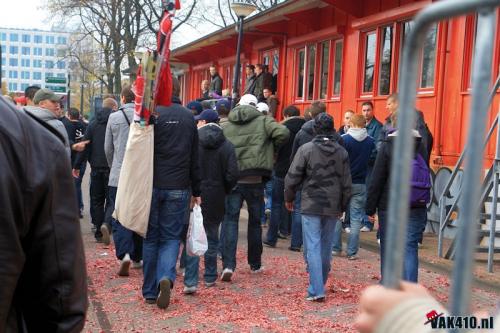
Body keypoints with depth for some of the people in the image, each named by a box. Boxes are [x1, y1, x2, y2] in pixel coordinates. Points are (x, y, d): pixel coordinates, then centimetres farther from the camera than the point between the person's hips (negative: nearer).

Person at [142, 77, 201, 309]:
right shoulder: (188, 117, 6)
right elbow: (194, 159, 9)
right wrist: (196, 191, 15)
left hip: (152, 186, -1)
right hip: (178, 189, 2)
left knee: (150, 237, 10)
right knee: (171, 237, 9)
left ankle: (150, 291, 15)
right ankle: (166, 277, -16)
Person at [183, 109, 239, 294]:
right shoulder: (227, 145, -4)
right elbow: (232, 175, -8)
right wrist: (223, 192, 10)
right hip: (215, 199, 2)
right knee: (212, 237, 16)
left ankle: (190, 281, -3)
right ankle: (210, 277, 27)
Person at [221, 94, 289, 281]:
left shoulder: (226, 126, 9)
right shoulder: (263, 121, 2)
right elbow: (282, 133, -13)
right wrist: (271, 149, 3)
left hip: (232, 178, 1)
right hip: (255, 179, -1)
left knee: (230, 220, 3)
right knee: (255, 221, 13)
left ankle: (228, 265, -11)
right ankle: (255, 264, 24)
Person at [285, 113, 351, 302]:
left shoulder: (306, 149, -8)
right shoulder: (342, 152, 4)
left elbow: (293, 178, -7)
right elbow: (346, 183, 8)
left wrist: (289, 198, 9)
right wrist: (342, 207, 19)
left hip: (311, 206, -4)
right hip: (332, 207, 4)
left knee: (313, 247, -3)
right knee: (326, 247, 15)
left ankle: (316, 290, -9)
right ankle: (321, 284, 29)